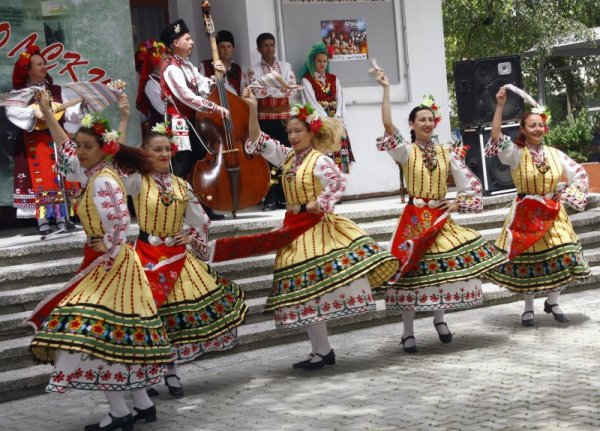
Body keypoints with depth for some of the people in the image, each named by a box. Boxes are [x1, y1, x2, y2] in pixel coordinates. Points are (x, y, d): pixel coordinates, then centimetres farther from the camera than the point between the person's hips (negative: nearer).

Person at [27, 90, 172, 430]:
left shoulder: (103, 182, -18)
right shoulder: (96, 173, 9)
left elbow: (119, 224, -27)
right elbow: (66, 149, 24)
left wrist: (107, 259, -18)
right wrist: (47, 113, 25)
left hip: (109, 266, -9)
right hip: (107, 264, 9)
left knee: (94, 331, -11)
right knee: (118, 334, 11)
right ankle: (142, 404, 16)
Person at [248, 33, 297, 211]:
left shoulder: (286, 67, 8)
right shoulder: (254, 70, 3)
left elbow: (292, 89, -5)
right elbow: (257, 92, -13)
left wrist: (268, 88, -12)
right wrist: (280, 86, -14)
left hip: (283, 116, 2)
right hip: (264, 118, -2)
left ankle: (283, 196, 8)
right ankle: (269, 198, 0)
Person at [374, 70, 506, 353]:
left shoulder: (446, 153, 5)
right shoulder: (406, 151, -5)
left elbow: (470, 182, 10)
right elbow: (388, 125, -21)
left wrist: (457, 204, -3)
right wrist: (386, 89, -22)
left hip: (441, 218, 3)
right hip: (414, 219, -3)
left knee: (443, 267, 6)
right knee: (413, 270, -3)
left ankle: (439, 319, 28)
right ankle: (408, 332, 4)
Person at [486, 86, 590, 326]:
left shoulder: (554, 154, 3)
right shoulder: (516, 153, -7)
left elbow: (580, 174, 10)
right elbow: (496, 137, -24)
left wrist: (565, 195, -2)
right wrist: (500, 105, -28)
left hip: (552, 213, 3)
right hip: (526, 214, -3)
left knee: (559, 256, -1)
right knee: (526, 258, 2)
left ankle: (552, 302, 18)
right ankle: (528, 308, 16)